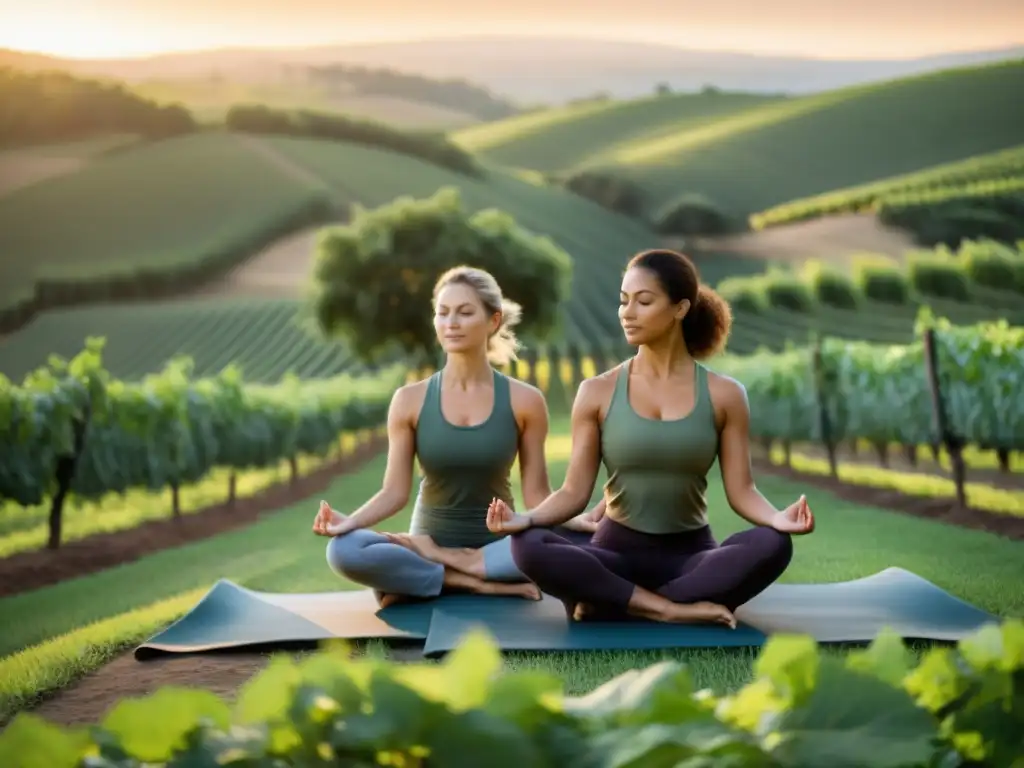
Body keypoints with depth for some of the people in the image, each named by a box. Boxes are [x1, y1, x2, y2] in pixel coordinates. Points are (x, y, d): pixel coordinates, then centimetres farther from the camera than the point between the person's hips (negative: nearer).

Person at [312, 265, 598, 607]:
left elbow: (537, 493, -3)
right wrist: (351, 520, -23)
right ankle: (482, 583, -23)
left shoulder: (524, 401, -2)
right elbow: (395, 491, -4)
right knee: (343, 550, -30)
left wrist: (573, 519, -23)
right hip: (428, 546, 0)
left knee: (579, 541, -31)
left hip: (496, 546, 0)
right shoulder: (409, 400, -1)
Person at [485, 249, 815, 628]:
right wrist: (527, 518, -22)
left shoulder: (723, 395, 2)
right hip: (617, 550, 0)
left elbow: (740, 490, -1)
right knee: (528, 546, -31)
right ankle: (676, 609, -29)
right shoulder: (597, 392, 1)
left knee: (773, 545, -32)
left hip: (691, 555, 1)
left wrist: (776, 517, -24)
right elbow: (575, 490, -1)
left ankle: (611, 602, -27)